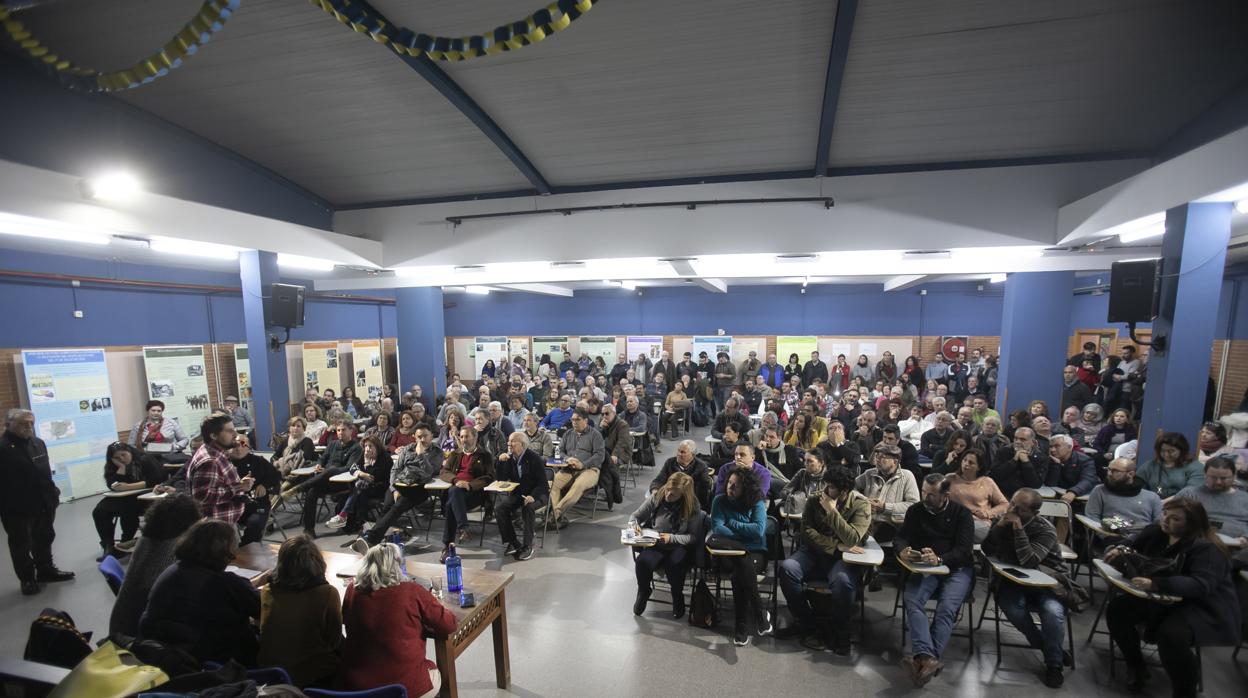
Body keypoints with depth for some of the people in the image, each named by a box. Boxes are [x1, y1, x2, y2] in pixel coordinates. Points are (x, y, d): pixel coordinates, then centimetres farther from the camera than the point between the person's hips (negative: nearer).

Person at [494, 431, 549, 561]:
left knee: (528, 507, -36)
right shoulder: (509, 458, 2)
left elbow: (542, 484, -14)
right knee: (499, 507, -20)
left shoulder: (534, 459, -14)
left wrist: (532, 496, -32)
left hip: (536, 494, -5)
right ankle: (513, 543, -7)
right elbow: (501, 479, -1)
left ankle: (527, 546, -21)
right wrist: (500, 462, -15)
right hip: (516, 494, 5)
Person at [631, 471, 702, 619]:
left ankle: (677, 597, 2)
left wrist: (671, 538, -18)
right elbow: (635, 516, 5)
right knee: (642, 562, -29)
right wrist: (634, 524, -18)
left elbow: (694, 537, -7)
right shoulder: (656, 497, -5)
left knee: (674, 566, -33)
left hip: (679, 546, -1)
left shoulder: (692, 506, -9)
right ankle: (643, 592, 5)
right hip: (654, 544, 1)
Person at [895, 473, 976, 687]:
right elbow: (900, 538, 2)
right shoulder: (915, 511, 7)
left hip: (957, 568, -2)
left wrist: (939, 559, -30)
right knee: (911, 600, -27)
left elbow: (964, 549, -11)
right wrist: (902, 551, -23)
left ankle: (924, 658, -38)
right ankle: (928, 658, -41)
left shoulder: (961, 513, -1)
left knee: (947, 608, -29)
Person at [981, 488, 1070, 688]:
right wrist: (999, 526, -22)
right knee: (1012, 607, -28)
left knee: (1053, 612, -31)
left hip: (1047, 581, -2)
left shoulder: (1045, 530, -16)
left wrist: (1018, 529, -31)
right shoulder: (1004, 520, -3)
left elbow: (1028, 562, -29)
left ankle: (1054, 663, -2)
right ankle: (1046, 647, 2)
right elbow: (987, 551, -10)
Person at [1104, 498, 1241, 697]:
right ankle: (1135, 666, 9)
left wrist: (1155, 584, -45)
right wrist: (1117, 550, -14)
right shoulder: (1154, 532, -1)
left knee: (1171, 635, -34)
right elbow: (1128, 547, 11)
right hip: (1161, 599, 6)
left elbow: (1200, 586, -32)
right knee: (1117, 609, -14)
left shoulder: (1206, 548, -20)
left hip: (1203, 608, -6)